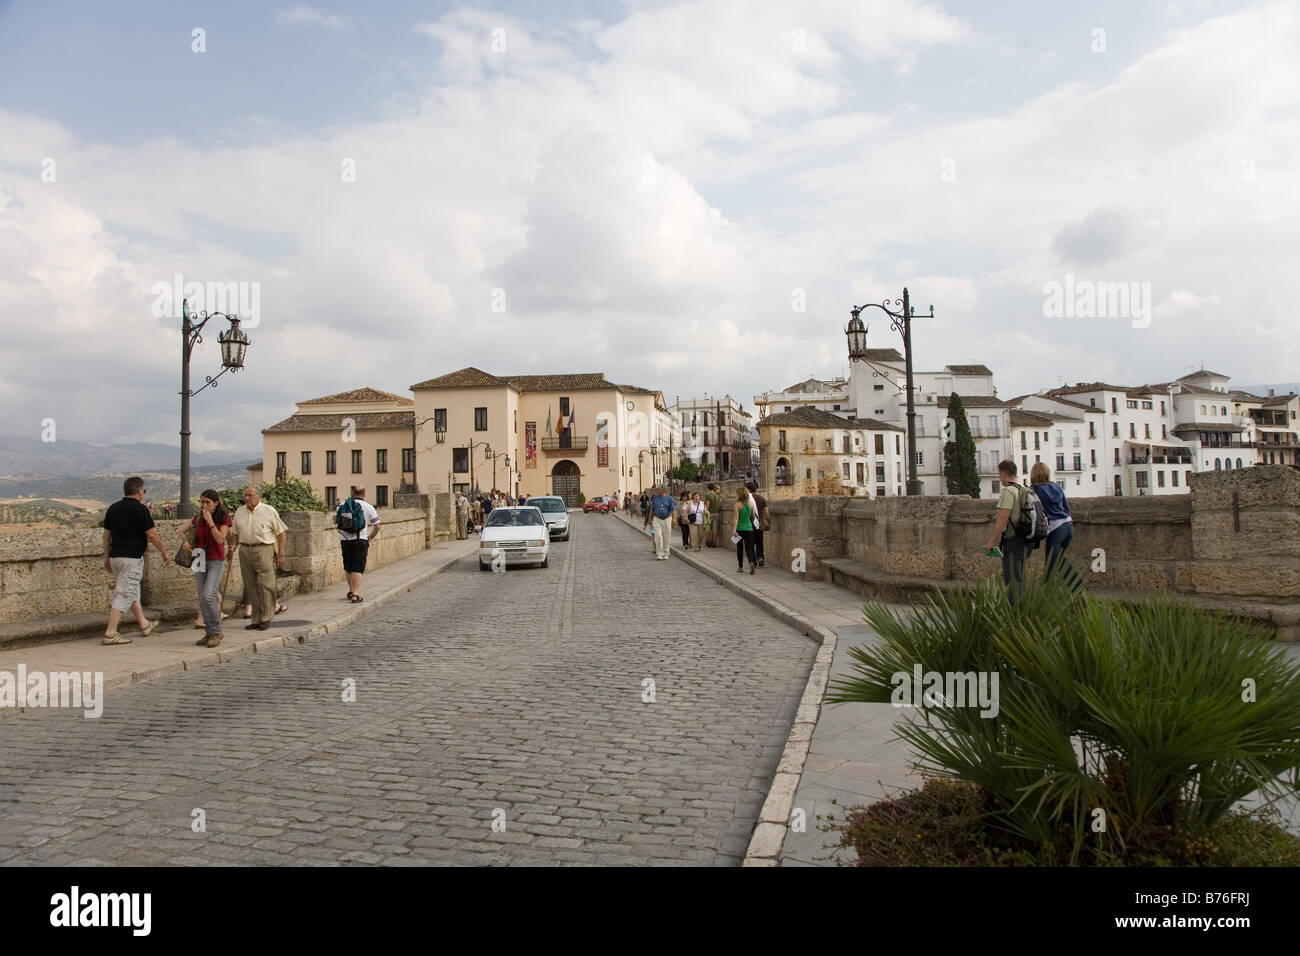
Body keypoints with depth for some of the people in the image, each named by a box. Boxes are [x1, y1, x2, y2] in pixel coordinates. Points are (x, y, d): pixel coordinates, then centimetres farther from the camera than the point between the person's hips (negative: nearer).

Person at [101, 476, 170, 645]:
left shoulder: (113, 508, 10)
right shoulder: (139, 509, -11)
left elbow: (106, 534, 14)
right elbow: (152, 534, -12)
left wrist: (107, 557, 21)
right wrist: (164, 553, -1)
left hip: (115, 556, 8)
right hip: (132, 557, -8)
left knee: (132, 592, 19)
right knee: (124, 595, -6)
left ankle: (144, 625, 32)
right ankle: (110, 633, -8)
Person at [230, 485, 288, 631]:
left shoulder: (268, 511, -1)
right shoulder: (239, 511, 14)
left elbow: (281, 532, 1)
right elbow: (236, 532, 24)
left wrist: (280, 554, -4)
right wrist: (233, 546, 4)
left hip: (264, 549, -5)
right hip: (245, 551, 5)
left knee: (265, 585, -10)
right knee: (250, 587, 6)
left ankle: (266, 618, 1)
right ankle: (256, 619, 12)